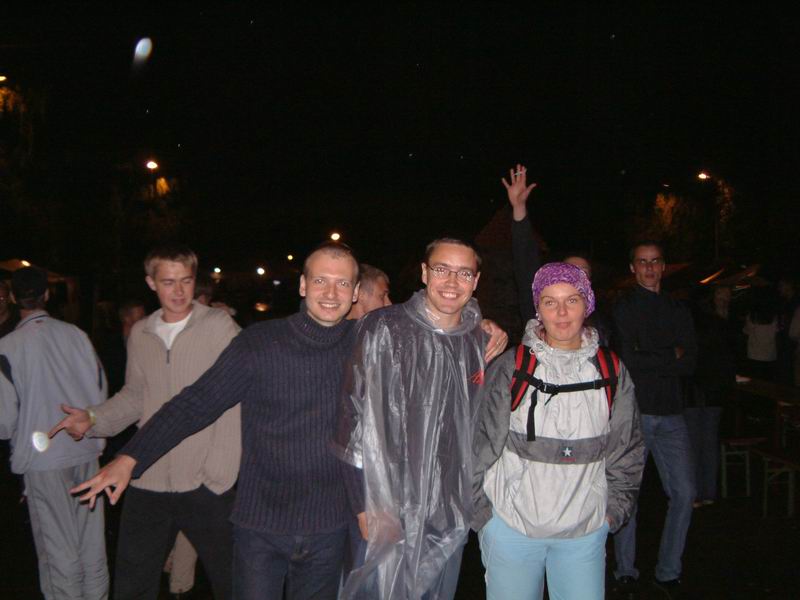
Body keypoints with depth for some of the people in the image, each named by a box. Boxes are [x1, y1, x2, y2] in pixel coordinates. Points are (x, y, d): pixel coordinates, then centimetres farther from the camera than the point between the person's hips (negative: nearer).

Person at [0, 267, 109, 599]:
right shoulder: (76, 334, -2)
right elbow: (101, 388, 4)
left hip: (44, 458, -3)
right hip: (86, 450, 3)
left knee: (59, 546, 9)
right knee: (92, 538, 14)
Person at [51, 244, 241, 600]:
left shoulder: (220, 326, -7)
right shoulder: (140, 334, 9)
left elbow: (234, 402, -11)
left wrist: (221, 472, -17)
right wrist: (93, 419, 1)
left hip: (206, 487, -4)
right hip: (147, 483, 5)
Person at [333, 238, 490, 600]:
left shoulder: (479, 341, 3)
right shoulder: (385, 329, -12)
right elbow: (356, 416, -13)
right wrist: (368, 505, -14)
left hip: (452, 515, 5)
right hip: (390, 512, -4)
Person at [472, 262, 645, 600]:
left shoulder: (611, 372, 2)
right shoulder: (510, 369, -6)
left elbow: (627, 450, 11)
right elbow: (480, 445, -3)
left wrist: (614, 510, 7)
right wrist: (482, 514, -2)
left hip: (586, 532, 2)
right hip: (511, 528, -2)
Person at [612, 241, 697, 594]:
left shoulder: (679, 311, 15)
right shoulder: (623, 309, 3)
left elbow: (689, 364, 3)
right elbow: (627, 359, -11)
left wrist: (649, 362, -10)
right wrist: (671, 356, -3)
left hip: (670, 415, 4)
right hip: (633, 411, -4)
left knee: (684, 493, 1)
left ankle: (669, 573, 15)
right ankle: (626, 572, 15)